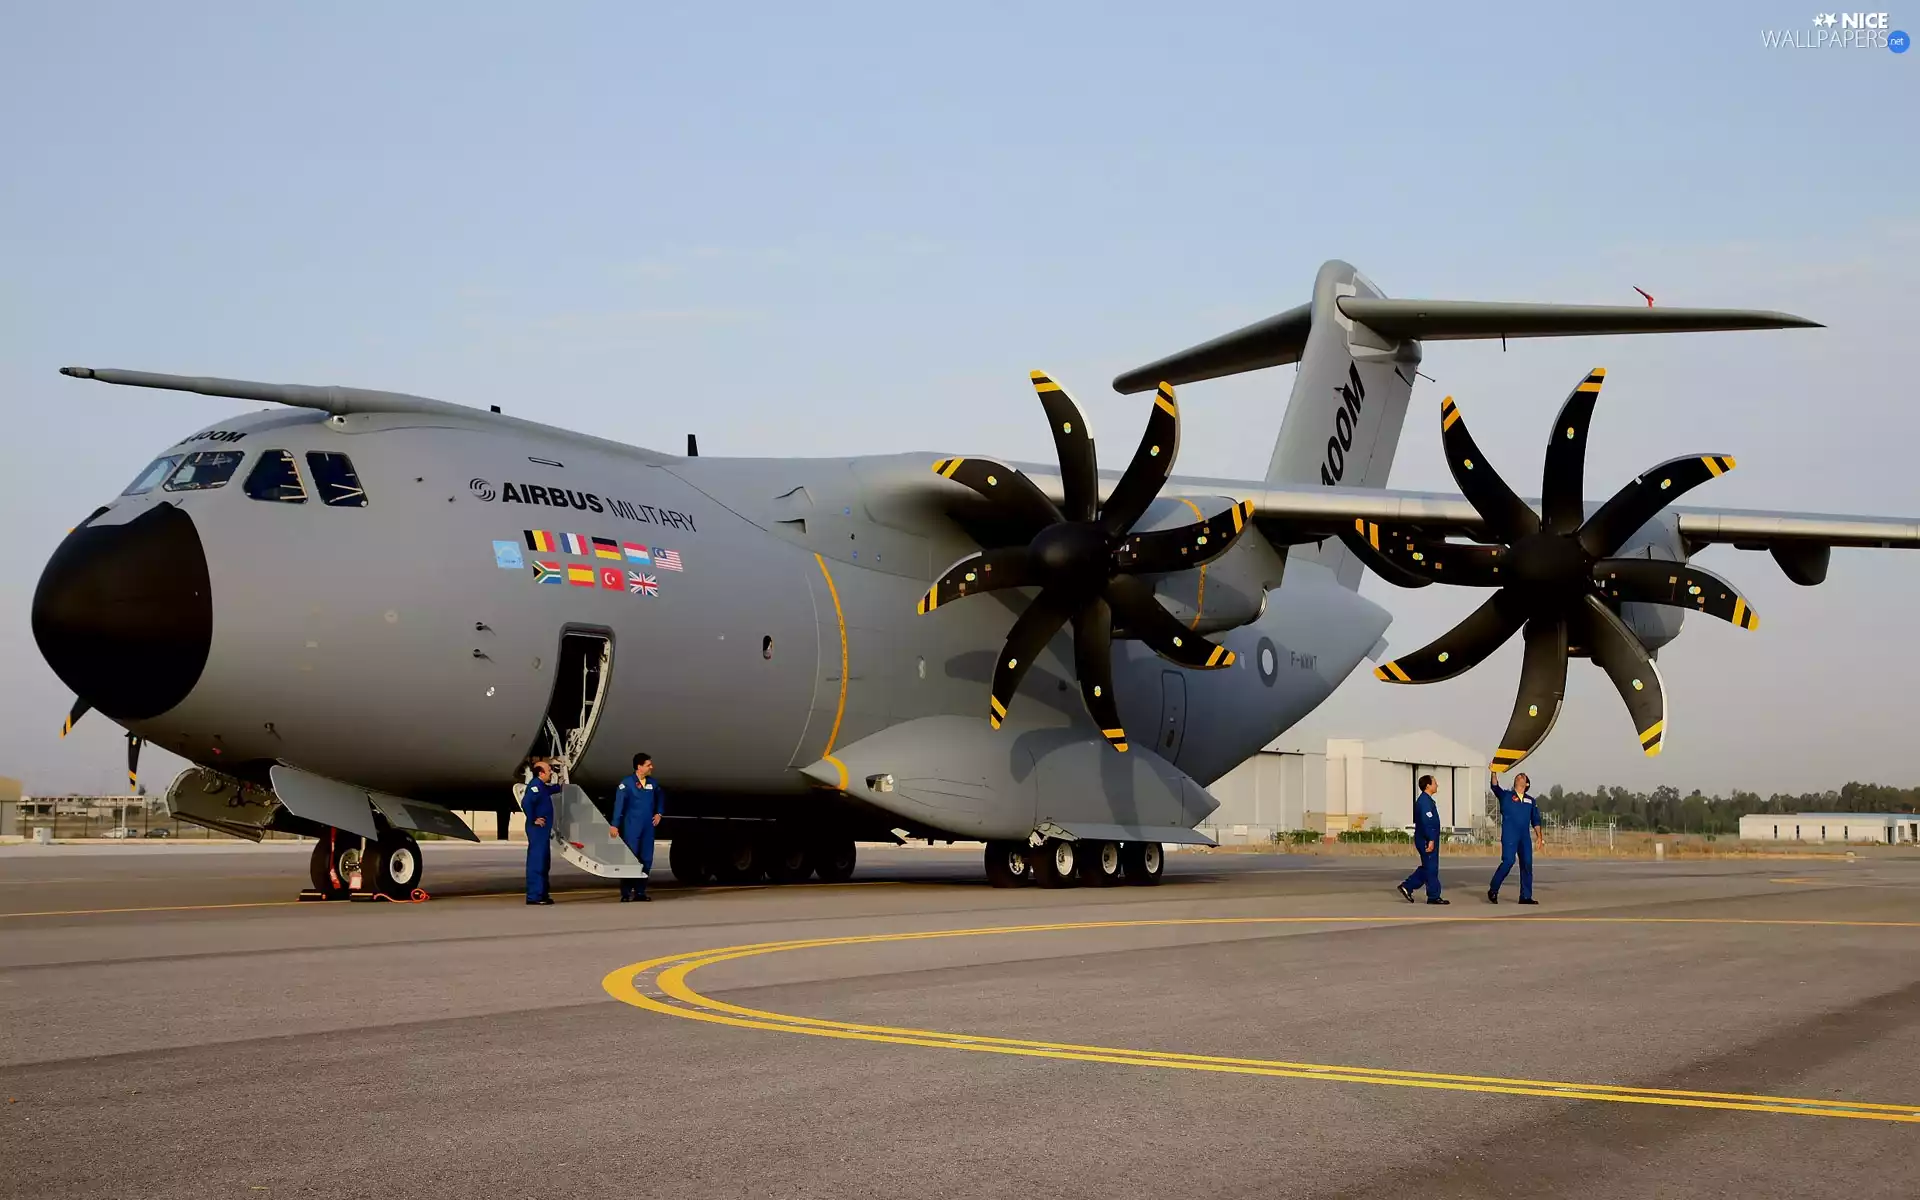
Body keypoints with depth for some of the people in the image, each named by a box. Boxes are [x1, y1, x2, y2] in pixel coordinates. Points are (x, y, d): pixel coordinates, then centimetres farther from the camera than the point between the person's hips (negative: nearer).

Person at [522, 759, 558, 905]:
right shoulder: (535, 785, -15)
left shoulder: (542, 786, 16)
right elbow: (526, 802, -30)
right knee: (536, 862, -10)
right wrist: (533, 820, -23)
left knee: (544, 863, 14)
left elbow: (553, 789, 42)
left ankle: (542, 894, 20)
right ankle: (534, 896, -11)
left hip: (543, 830, 11)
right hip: (537, 829, -11)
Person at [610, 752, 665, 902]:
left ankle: (640, 892, 14)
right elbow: (619, 804, -12)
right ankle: (626, 893, -1)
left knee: (646, 860, 6)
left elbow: (661, 798, 28)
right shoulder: (627, 783, -9)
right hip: (631, 827, -6)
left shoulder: (652, 783, 10)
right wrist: (615, 825, -17)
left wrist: (659, 813, 14)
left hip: (648, 827, 6)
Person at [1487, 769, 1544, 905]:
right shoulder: (1506, 795, 9)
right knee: (1508, 862, -15)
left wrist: (1539, 836, 8)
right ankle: (1493, 890, 0)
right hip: (1509, 836, -4)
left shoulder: (1530, 801, 18)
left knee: (1527, 864, 0)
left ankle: (1525, 897, 6)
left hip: (1525, 837, 4)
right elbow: (1495, 787, -9)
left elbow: (1535, 820, 17)